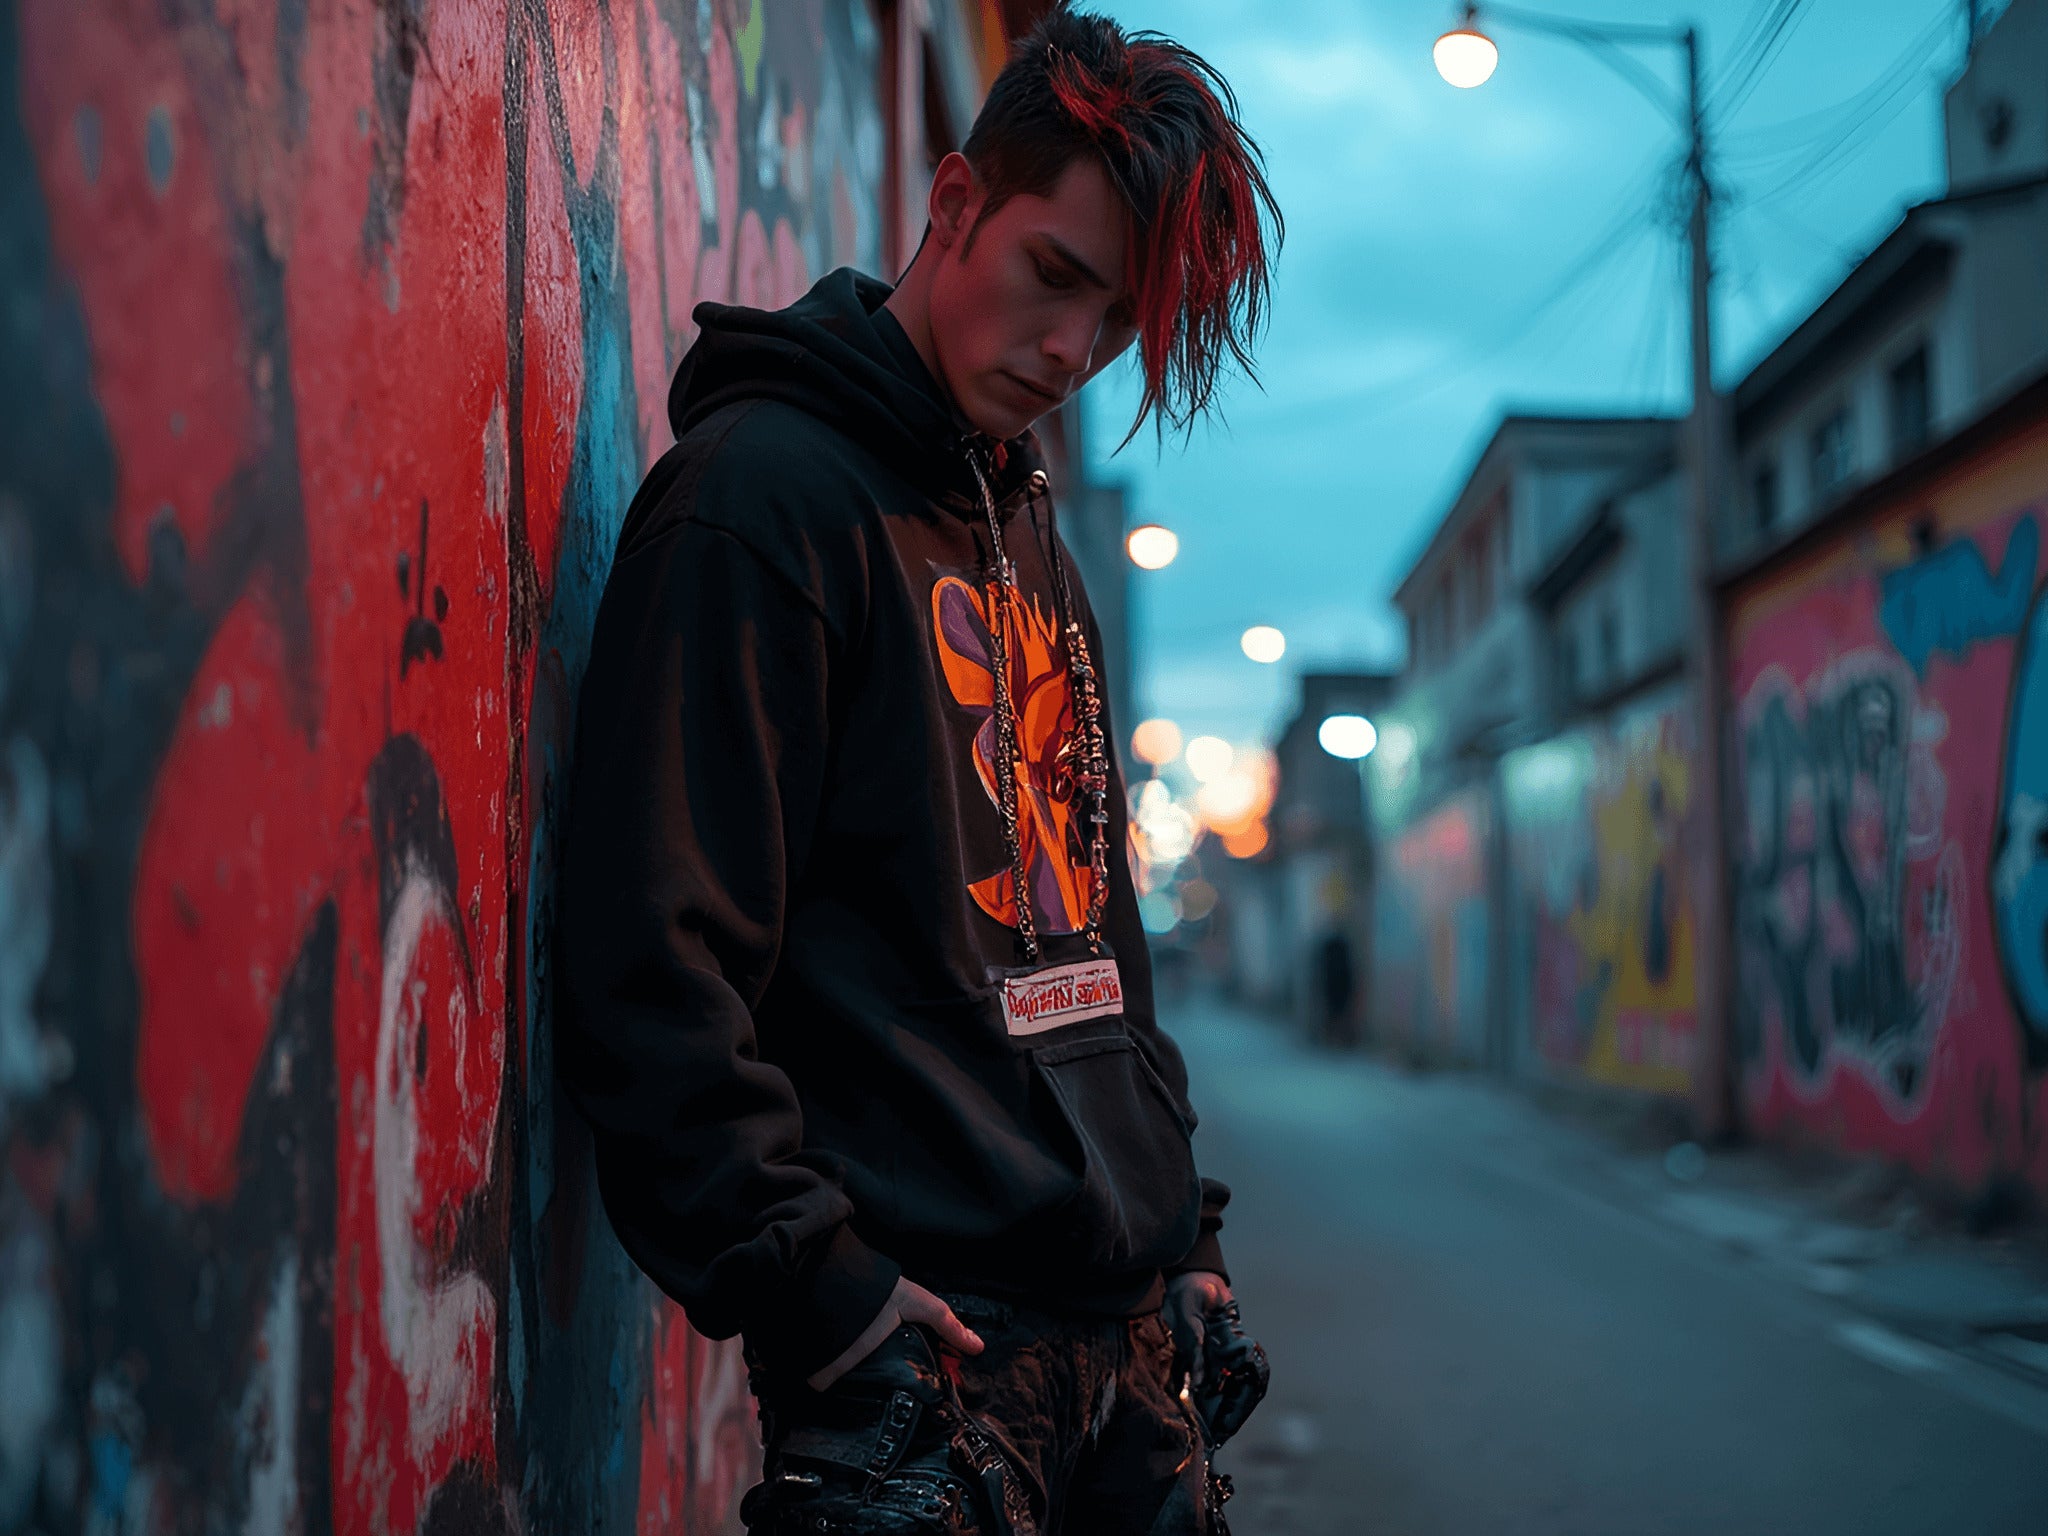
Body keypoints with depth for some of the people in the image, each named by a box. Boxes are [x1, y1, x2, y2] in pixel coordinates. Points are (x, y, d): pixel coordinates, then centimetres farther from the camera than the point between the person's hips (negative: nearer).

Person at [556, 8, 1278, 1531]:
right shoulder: (764, 495, -11)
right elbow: (654, 973, -18)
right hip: (925, 1341, -8)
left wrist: (1184, 1224, 15)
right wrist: (818, 1297, -20)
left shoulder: (1038, 548, 16)